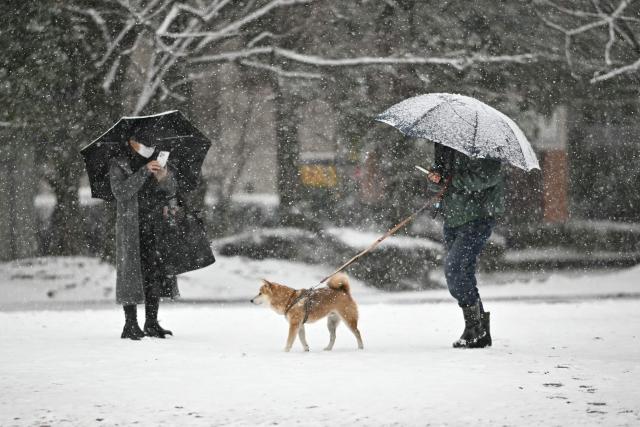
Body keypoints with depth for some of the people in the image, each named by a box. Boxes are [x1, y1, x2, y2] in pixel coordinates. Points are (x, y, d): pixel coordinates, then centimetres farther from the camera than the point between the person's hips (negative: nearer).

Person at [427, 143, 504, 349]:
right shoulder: (443, 145, 12)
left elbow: (489, 175, -25)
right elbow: (439, 172, 20)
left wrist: (452, 180, -18)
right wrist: (435, 178, -5)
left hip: (478, 218, -9)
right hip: (452, 217, 9)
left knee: (454, 268, -18)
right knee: (462, 273, 10)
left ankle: (474, 329, -6)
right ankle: (481, 333, 20)